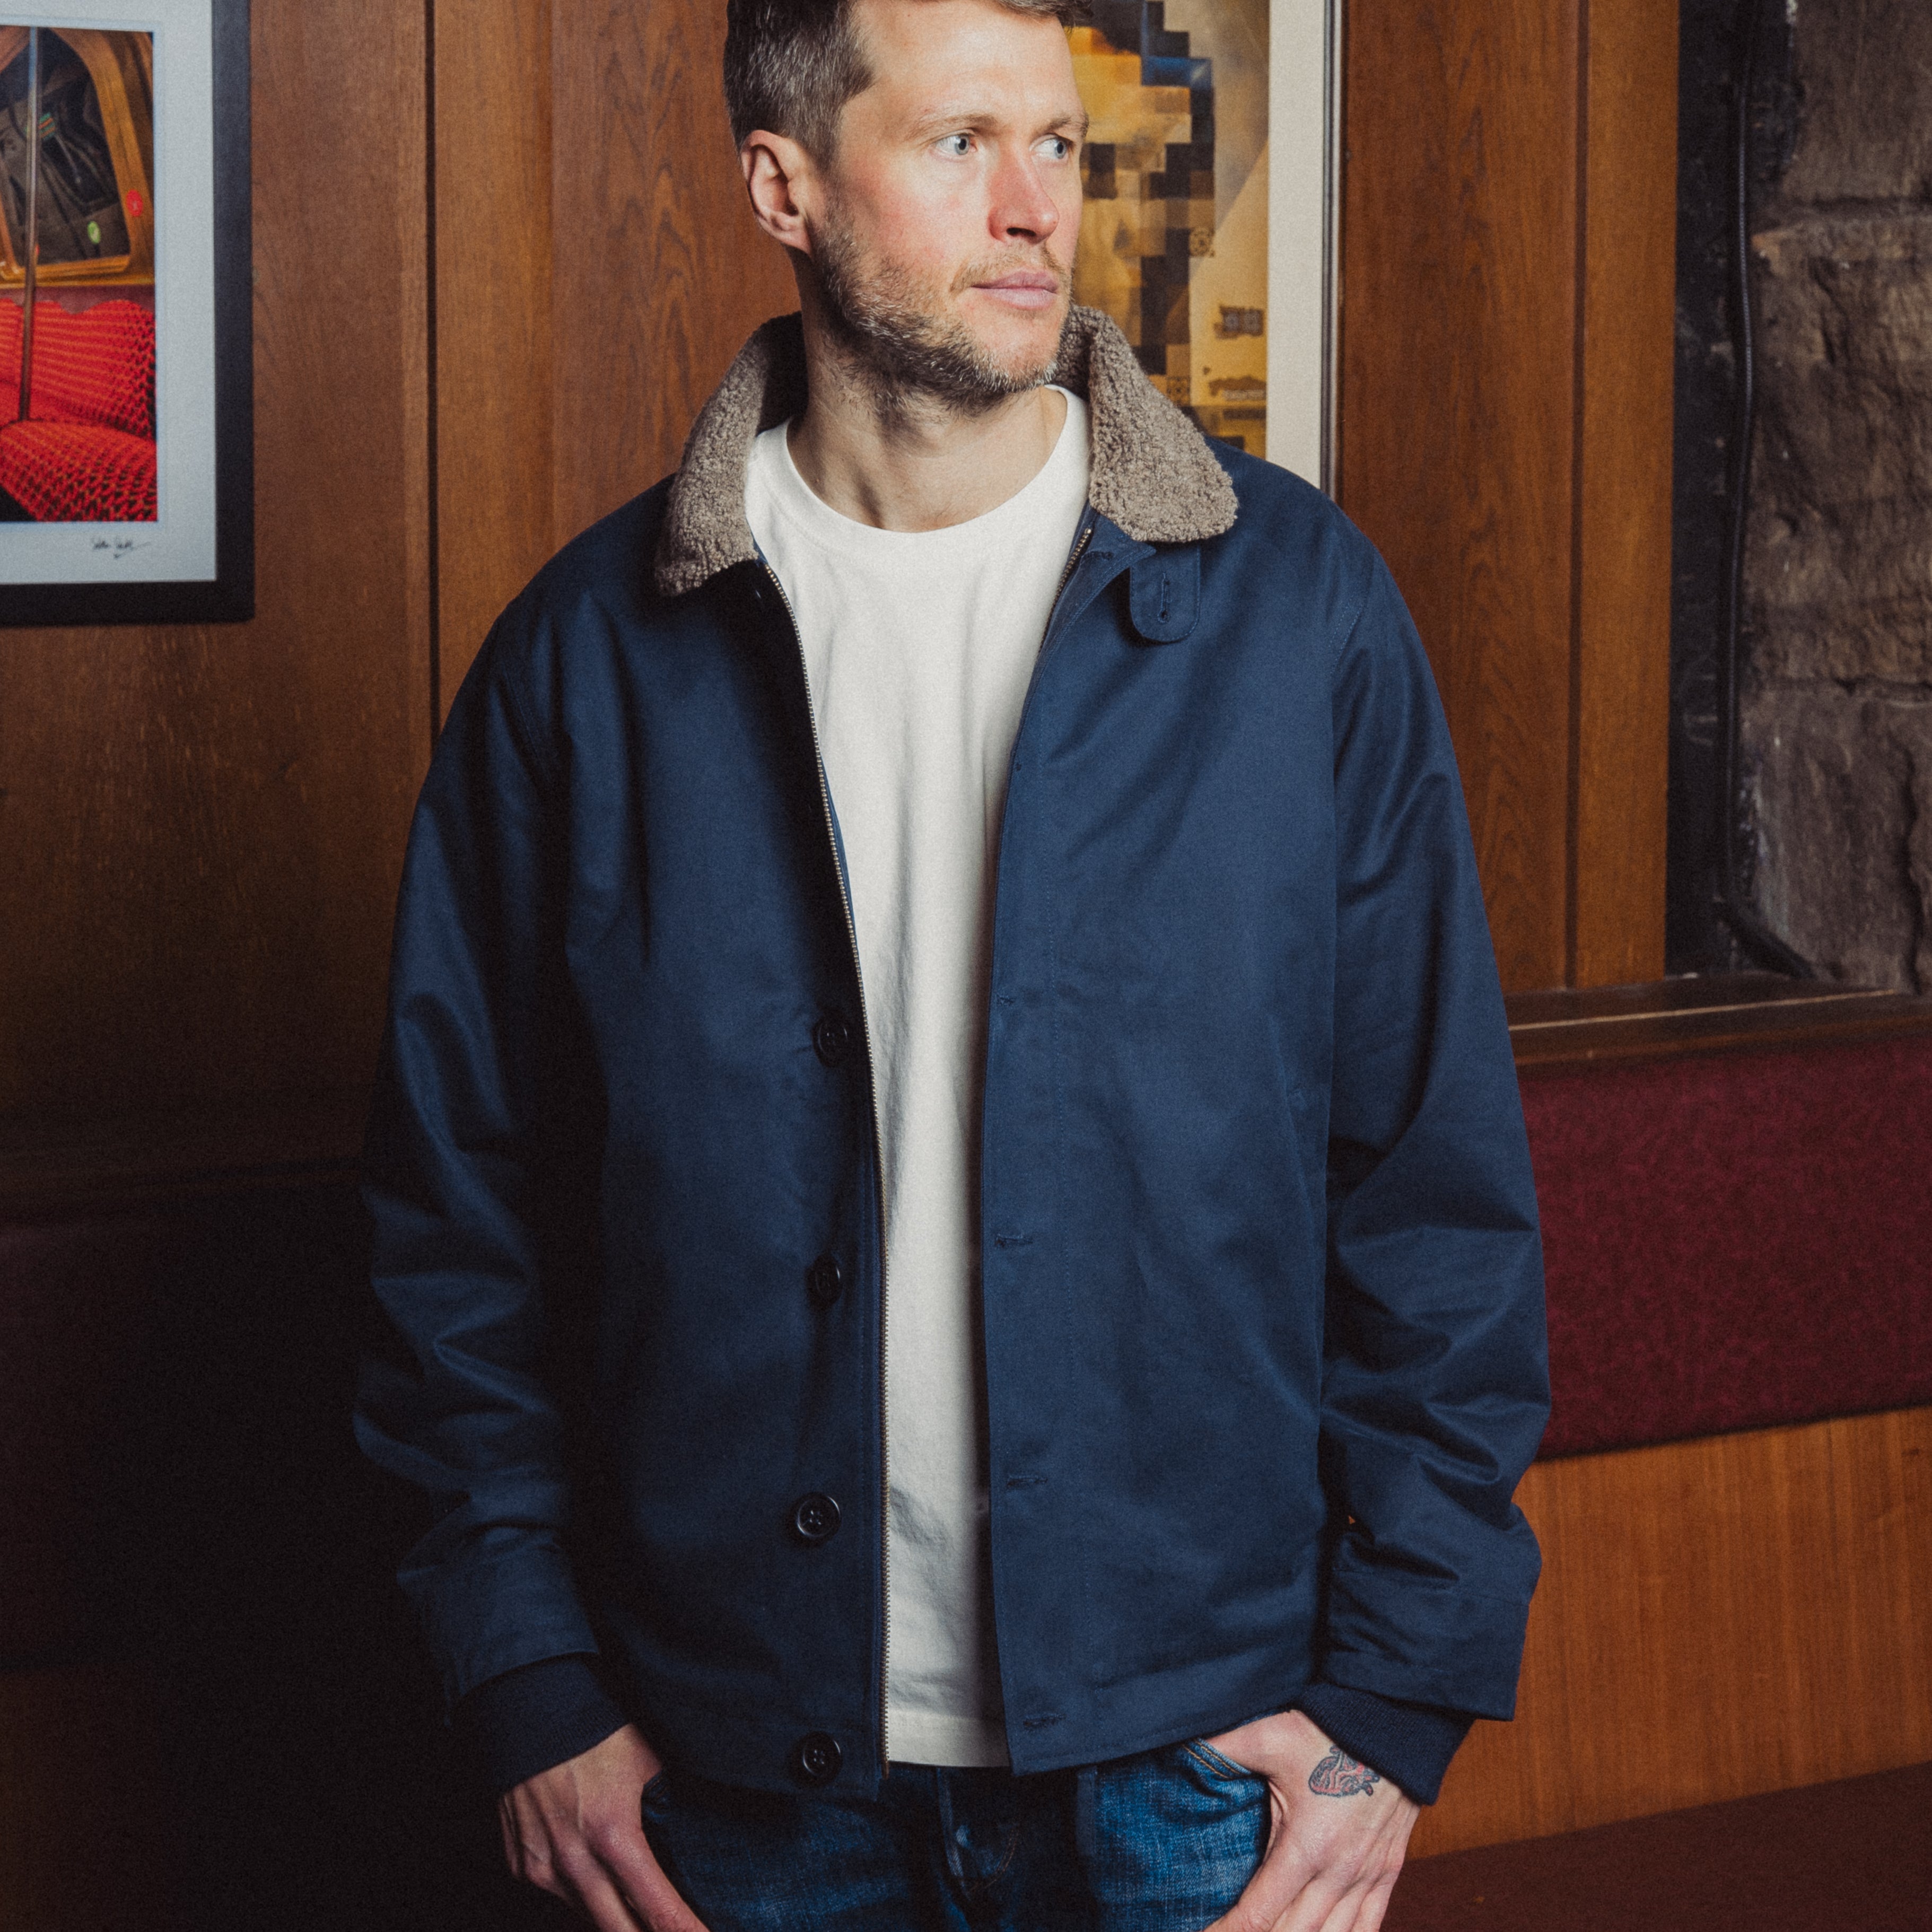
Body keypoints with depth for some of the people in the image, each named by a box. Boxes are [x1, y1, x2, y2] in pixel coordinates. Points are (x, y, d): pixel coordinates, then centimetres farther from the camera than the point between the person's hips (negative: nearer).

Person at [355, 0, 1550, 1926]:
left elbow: (1437, 1176, -1)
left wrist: (1398, 1693, -5)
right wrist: (535, 1686, -1)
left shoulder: (1297, 606, -2)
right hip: (748, 1771, 1)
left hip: (1195, 1759, 0)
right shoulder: (588, 657, -1)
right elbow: (463, 1204, 4)